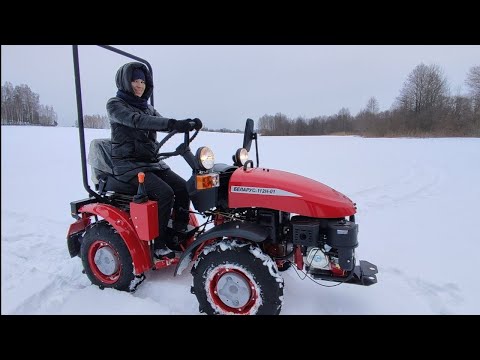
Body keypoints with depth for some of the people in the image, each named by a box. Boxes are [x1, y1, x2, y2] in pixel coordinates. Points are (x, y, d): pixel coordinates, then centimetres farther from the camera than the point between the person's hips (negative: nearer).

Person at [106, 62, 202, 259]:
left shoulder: (147, 107, 16)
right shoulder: (115, 104, -5)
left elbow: (162, 123, 0)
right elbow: (137, 121, -25)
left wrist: (188, 123, -21)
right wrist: (173, 124, -39)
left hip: (151, 161, 6)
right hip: (128, 164, -6)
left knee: (183, 187, -12)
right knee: (164, 193, -26)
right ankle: (158, 243, -11)